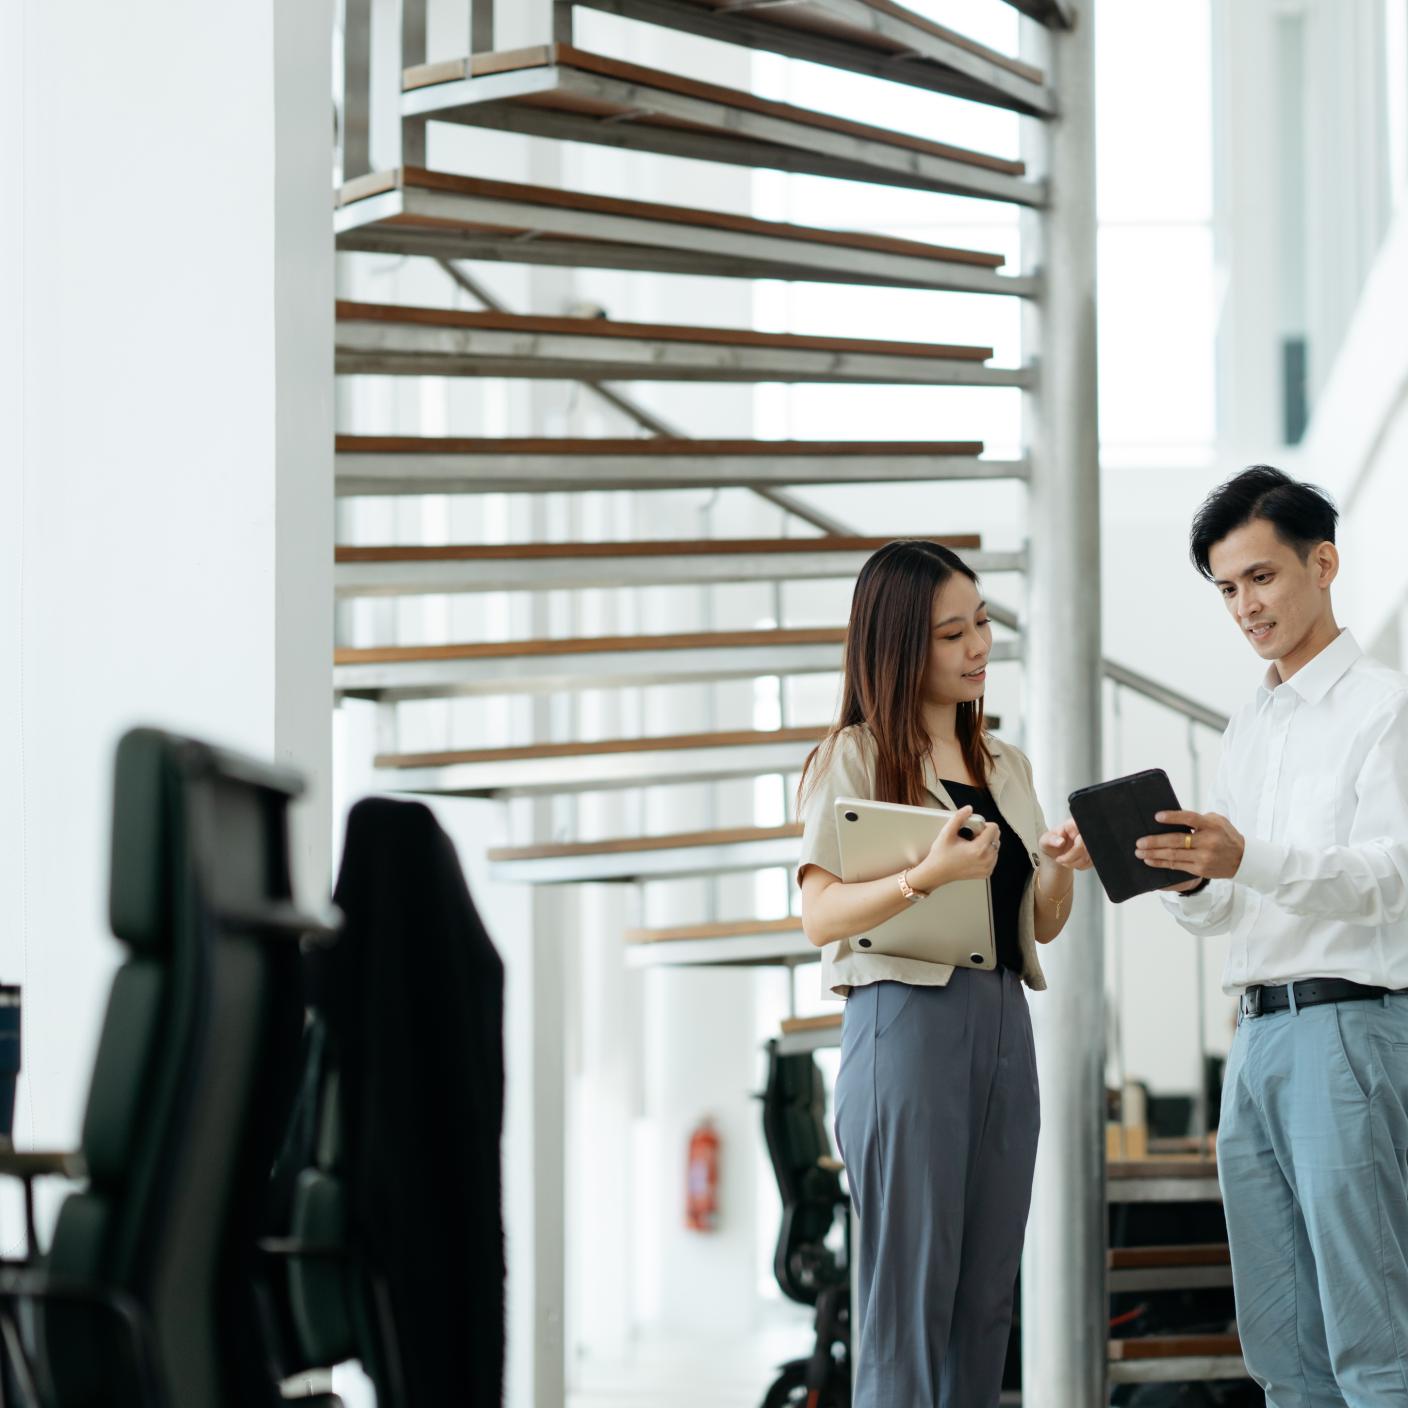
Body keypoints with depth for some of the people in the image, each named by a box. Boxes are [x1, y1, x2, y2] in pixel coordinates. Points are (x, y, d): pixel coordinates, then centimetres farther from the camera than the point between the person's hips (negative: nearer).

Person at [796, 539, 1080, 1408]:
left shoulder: (1006, 767, 18)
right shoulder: (855, 758, -1)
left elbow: (1044, 925, 18)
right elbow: (821, 915, -10)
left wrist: (1062, 867, -3)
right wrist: (929, 876, -25)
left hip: (1004, 1026, 7)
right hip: (908, 1019, -6)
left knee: (987, 1298, 5)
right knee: (912, 1294, -8)